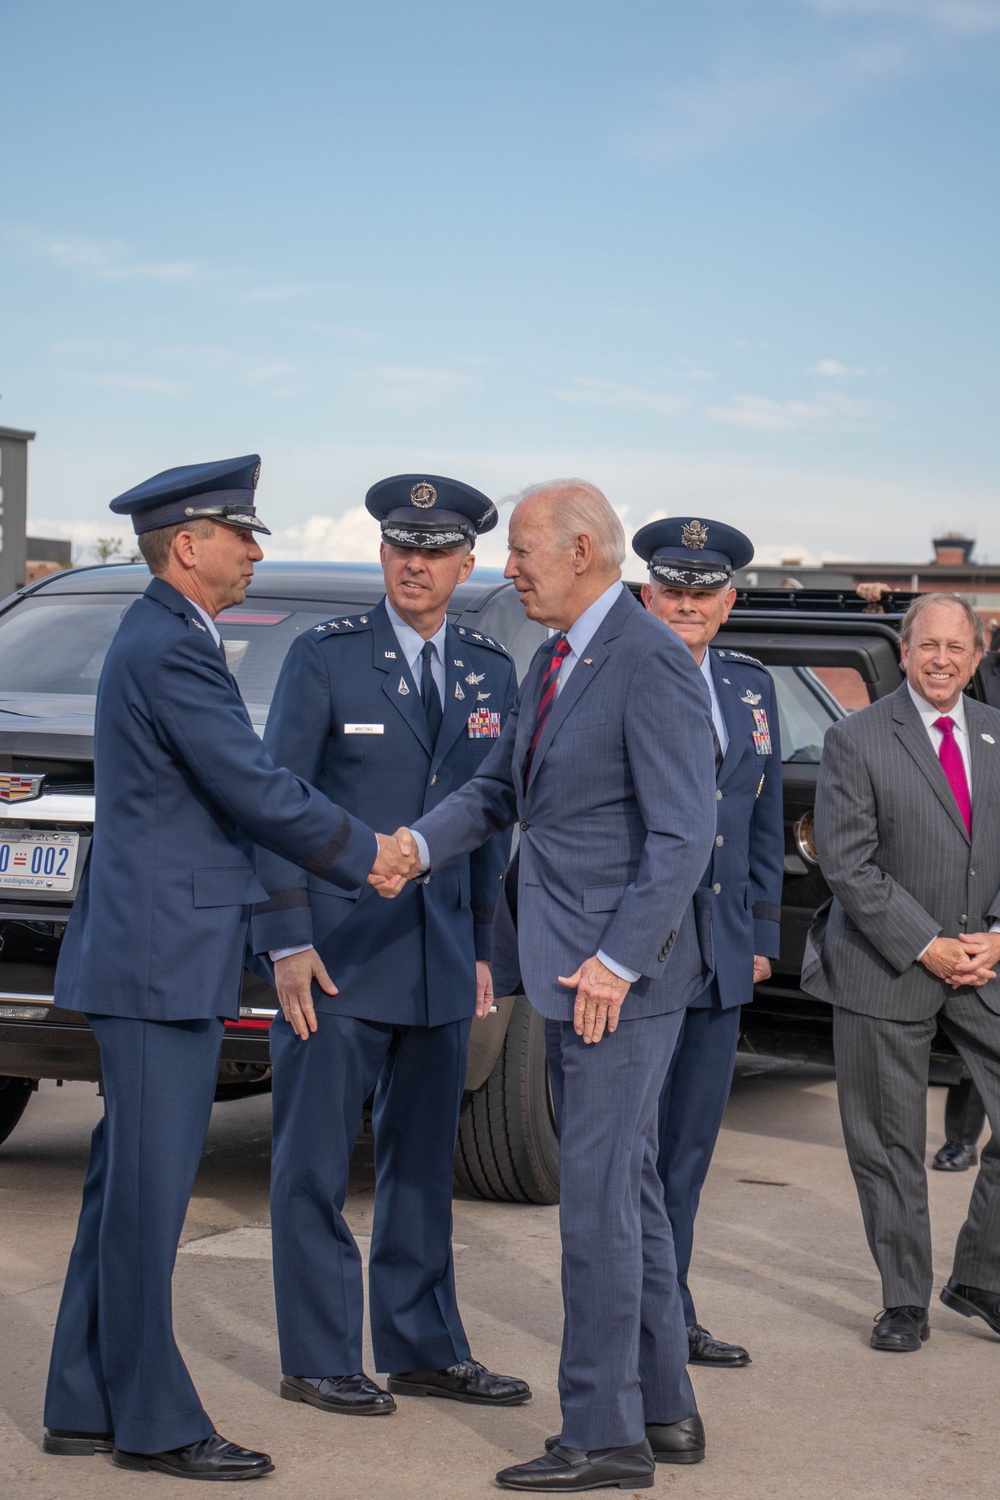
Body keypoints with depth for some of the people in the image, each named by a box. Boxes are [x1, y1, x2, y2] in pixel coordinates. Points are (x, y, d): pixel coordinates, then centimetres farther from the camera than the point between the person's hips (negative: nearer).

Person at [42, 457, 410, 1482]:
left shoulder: (158, 641, 17)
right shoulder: (172, 650, -16)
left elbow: (227, 796, 20)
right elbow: (257, 790, -19)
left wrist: (352, 848, 15)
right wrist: (363, 855, -5)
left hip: (149, 955, 11)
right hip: (162, 960, -11)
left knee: (126, 1185, 14)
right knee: (149, 1189, -4)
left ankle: (86, 1407, 21)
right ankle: (153, 1423, 4)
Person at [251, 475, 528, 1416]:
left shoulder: (490, 672, 9)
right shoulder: (324, 657, -5)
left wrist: (484, 948, 12)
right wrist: (289, 943, -12)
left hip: (440, 962, 5)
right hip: (336, 955, -5)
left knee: (421, 1163, 13)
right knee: (314, 1164, 2)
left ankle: (422, 1349, 22)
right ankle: (317, 1361, 11)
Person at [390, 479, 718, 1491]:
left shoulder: (651, 664, -16)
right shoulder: (553, 661, 14)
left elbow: (683, 834, -19)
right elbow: (500, 787, 16)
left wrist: (617, 962, -21)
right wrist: (419, 846, -2)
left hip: (625, 970, -10)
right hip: (571, 967, 10)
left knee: (597, 1193, -7)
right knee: (623, 1187, 14)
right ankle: (664, 1410, 23)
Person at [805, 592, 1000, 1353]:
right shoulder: (856, 740, -5)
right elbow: (848, 863, -10)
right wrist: (926, 946, -14)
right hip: (885, 969, -3)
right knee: (889, 1144, 4)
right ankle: (905, 1300, 17)